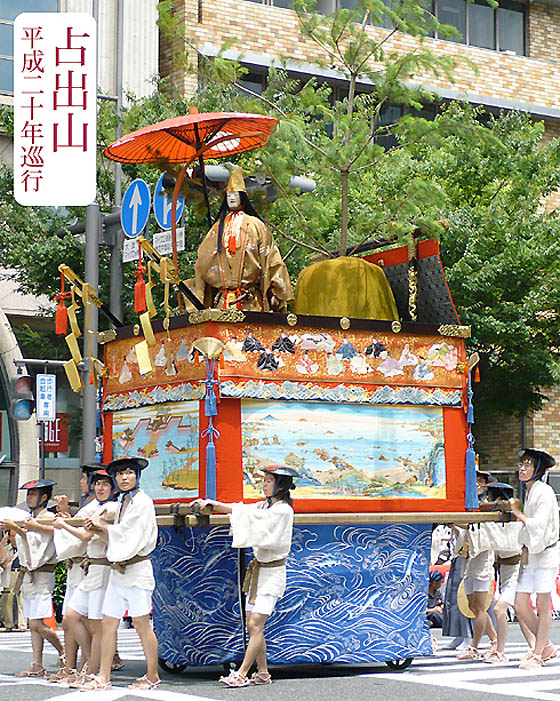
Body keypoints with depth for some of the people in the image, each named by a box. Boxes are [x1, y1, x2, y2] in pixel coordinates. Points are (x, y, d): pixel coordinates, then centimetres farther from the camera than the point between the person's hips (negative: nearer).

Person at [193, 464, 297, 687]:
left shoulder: (283, 511, -14)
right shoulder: (265, 505, 12)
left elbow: (253, 516, -22)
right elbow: (238, 510, 6)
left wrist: (214, 504, -20)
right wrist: (211, 504, -10)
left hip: (272, 573, -8)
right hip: (258, 570, 8)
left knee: (255, 624, -11)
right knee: (252, 625, 6)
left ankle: (241, 674, -12)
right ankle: (262, 673, 13)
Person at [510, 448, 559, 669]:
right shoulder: (529, 492, 16)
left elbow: (538, 524, -18)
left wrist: (518, 513, -9)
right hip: (530, 553, 8)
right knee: (520, 605, 3)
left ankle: (537, 654, 4)